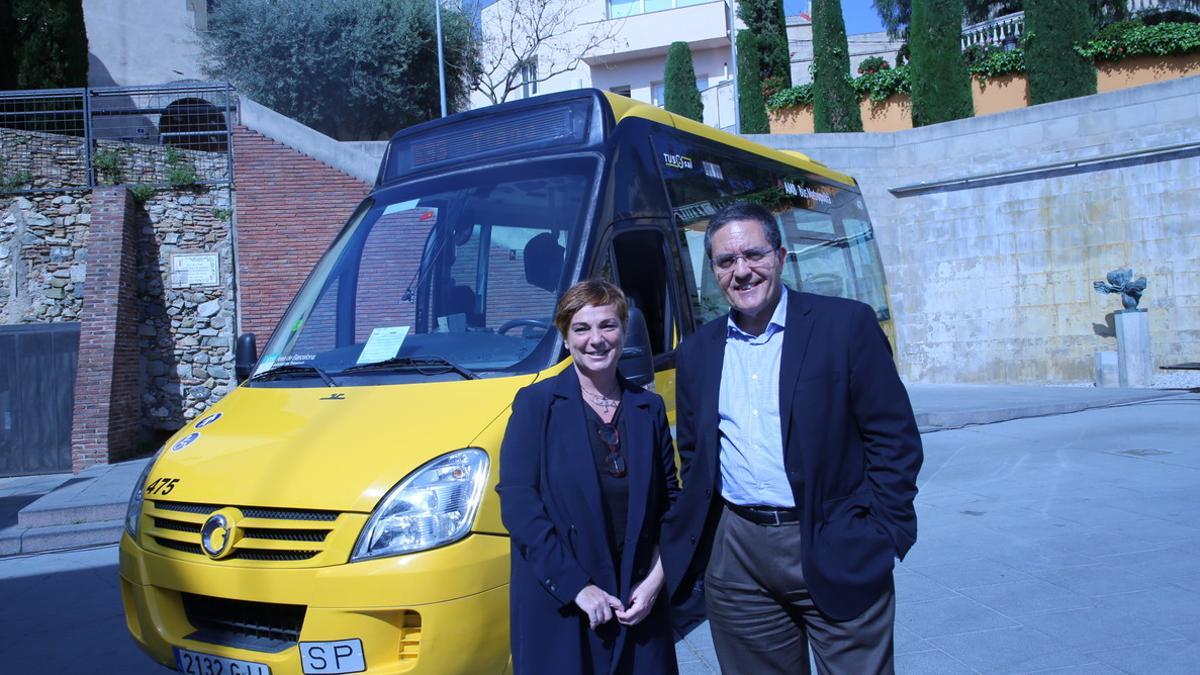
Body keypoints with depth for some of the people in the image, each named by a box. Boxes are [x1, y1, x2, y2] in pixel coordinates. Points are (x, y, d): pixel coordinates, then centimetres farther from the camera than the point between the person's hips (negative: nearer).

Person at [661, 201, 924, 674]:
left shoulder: (846, 325, -5)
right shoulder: (697, 352, 8)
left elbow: (895, 438, -5)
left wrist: (882, 536, -9)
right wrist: (694, 548, 10)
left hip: (835, 554, -3)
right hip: (735, 559, 4)